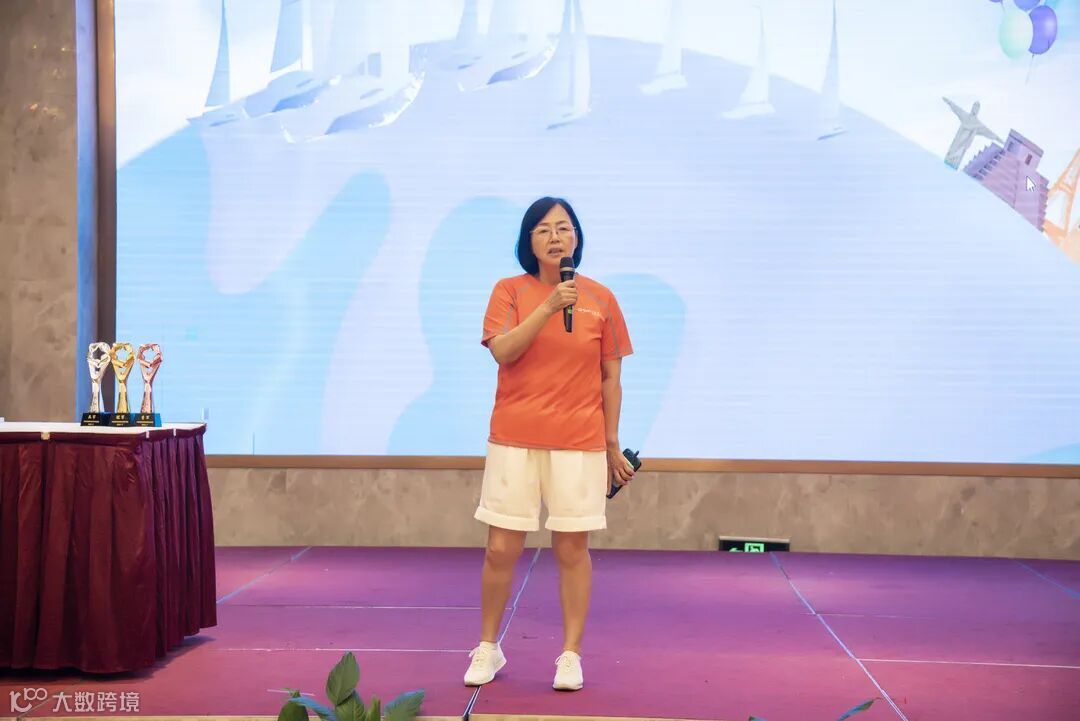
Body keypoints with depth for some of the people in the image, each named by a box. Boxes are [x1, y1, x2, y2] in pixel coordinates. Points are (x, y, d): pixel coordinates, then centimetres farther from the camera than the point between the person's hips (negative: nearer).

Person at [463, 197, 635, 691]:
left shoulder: (600, 299, 5)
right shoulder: (510, 290, 3)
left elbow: (610, 378, 8)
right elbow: (503, 351, -13)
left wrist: (612, 444, 7)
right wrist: (549, 306, -22)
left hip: (579, 444, 0)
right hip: (514, 440, 0)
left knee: (572, 548, 2)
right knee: (501, 549, 2)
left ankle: (571, 656, 13)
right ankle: (487, 648, 19)